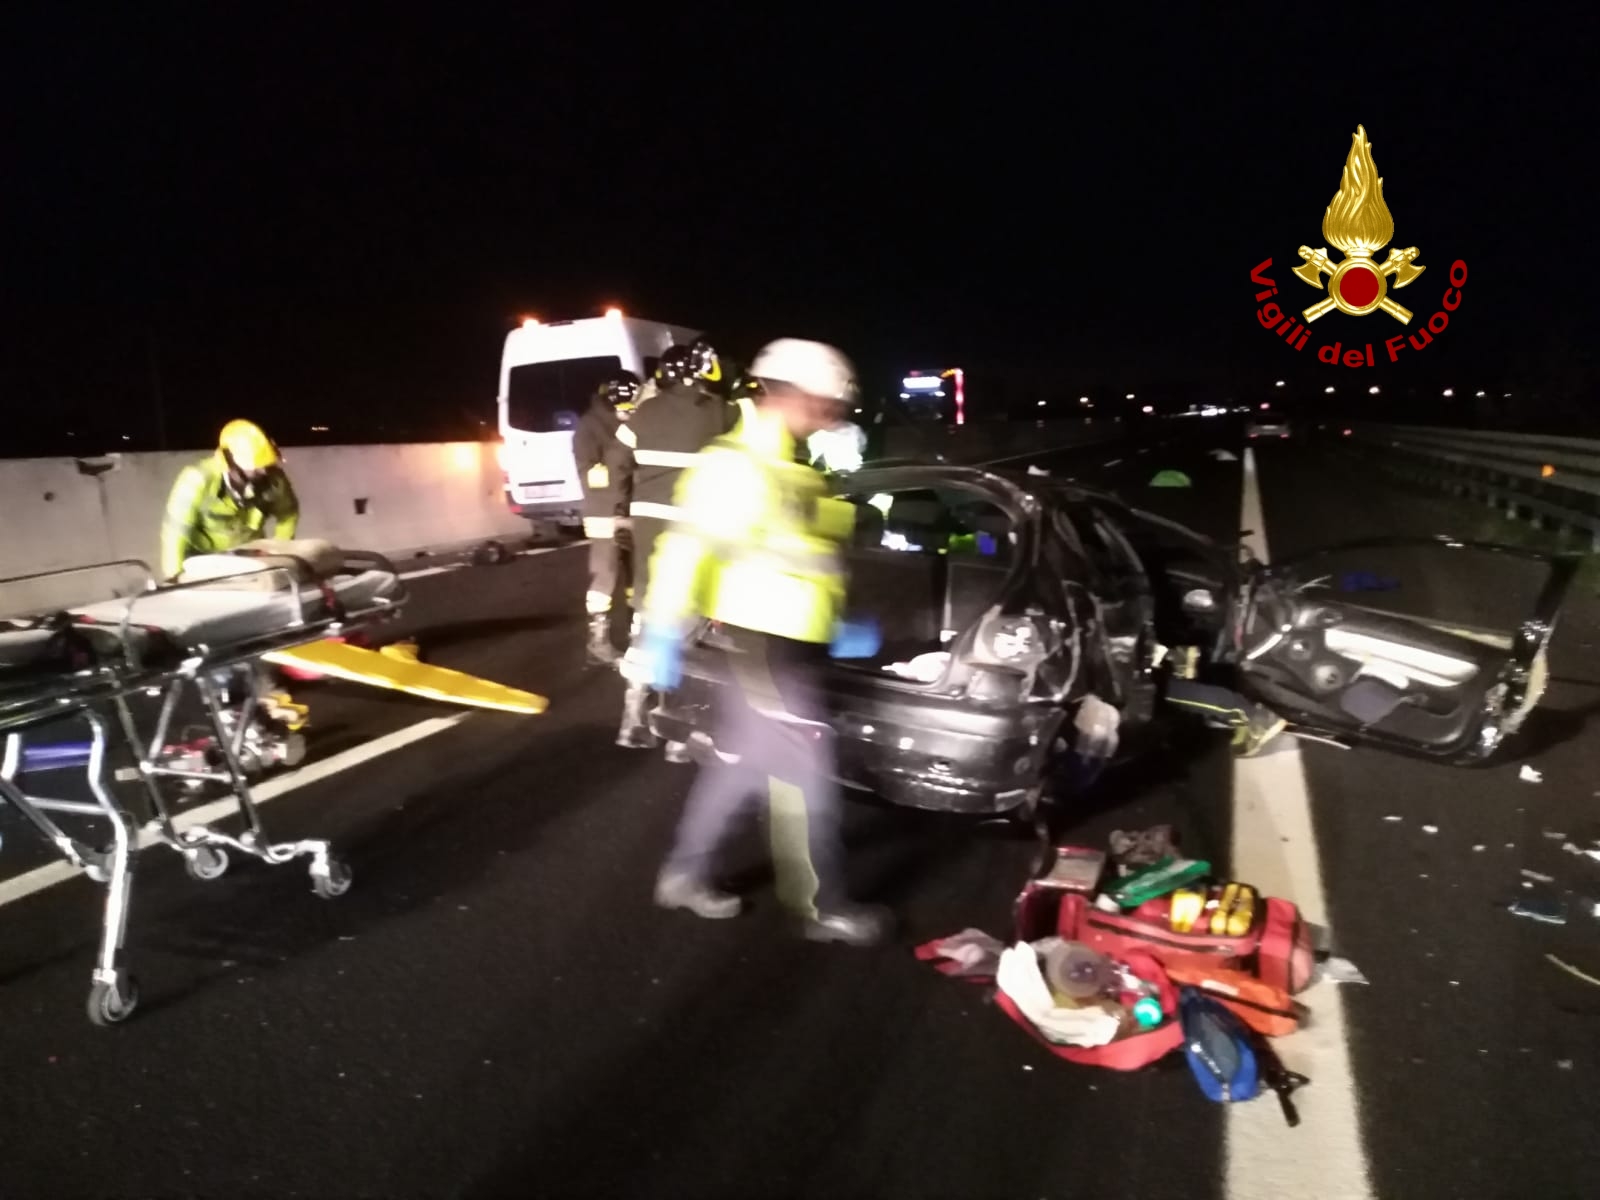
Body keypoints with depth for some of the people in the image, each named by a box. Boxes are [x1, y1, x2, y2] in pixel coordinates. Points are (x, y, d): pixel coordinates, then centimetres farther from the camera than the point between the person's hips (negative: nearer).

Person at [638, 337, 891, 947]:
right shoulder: (735, 465, -16)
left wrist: (837, 627, 19)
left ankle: (684, 874, 31)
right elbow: (687, 546, -21)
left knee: (740, 763, 17)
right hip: (765, 643, -10)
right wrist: (663, 633, -24)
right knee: (806, 775, -1)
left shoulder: (789, 468, 15)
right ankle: (823, 908, 13)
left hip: (790, 642, 10)